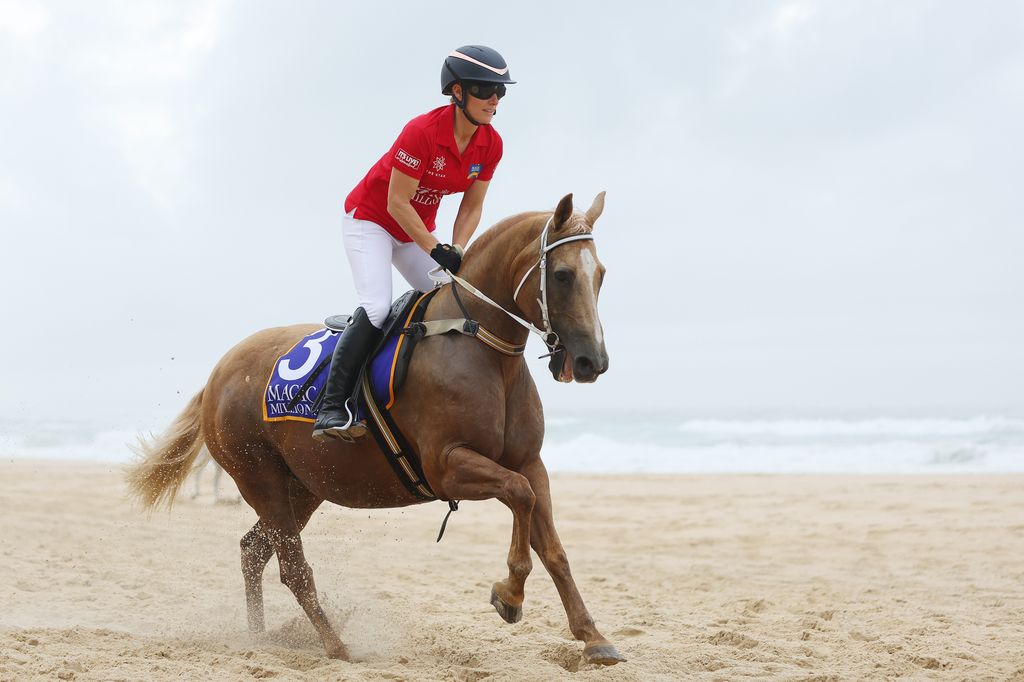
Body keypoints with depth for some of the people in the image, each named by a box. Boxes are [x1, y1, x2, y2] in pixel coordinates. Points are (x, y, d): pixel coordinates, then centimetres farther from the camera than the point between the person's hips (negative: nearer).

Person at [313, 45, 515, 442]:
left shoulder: (490, 145, -10)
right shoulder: (421, 132, -29)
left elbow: (471, 208, -1)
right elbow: (397, 204, -25)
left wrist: (457, 253, -17)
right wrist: (438, 251, -28)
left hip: (417, 229, 7)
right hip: (371, 218, -7)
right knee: (377, 309, -24)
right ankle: (333, 408, -23)